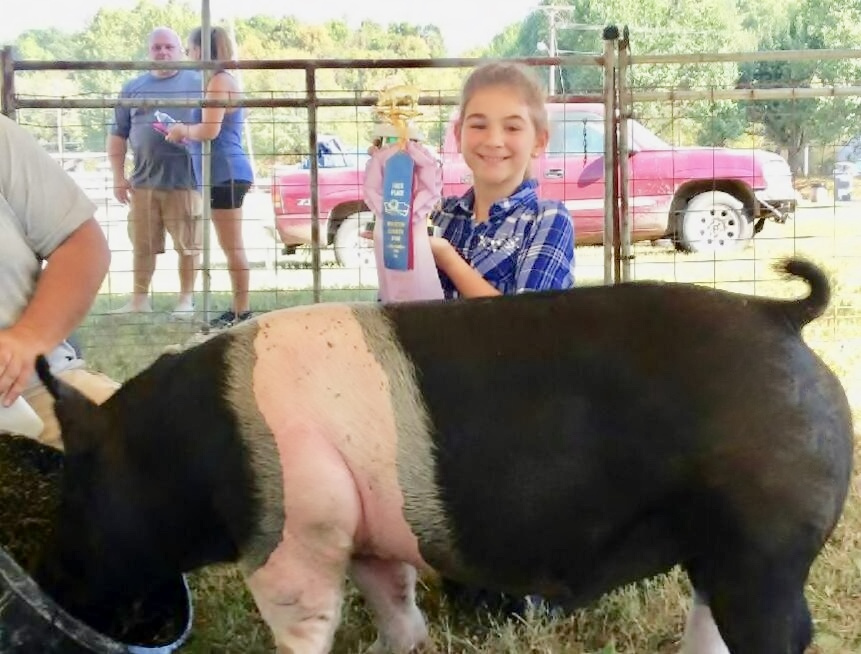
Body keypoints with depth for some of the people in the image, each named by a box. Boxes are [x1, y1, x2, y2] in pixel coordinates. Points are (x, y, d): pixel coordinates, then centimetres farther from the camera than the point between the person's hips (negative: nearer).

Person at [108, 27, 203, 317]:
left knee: (188, 245, 2)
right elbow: (117, 135, 13)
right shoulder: (133, 88, 12)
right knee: (142, 245, 6)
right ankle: (139, 299, 17)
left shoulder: (198, 83, 4)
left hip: (185, 181, -2)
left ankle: (186, 299, 14)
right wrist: (118, 176, 7)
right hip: (143, 182, 3)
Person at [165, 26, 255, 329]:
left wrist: (183, 130, -4)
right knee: (231, 246, 13)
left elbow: (209, 130, -22)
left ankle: (242, 312, -3)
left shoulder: (218, 81, -12)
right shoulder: (224, 80, 18)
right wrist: (186, 133, 14)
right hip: (227, 173, 10)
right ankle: (239, 309, 18)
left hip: (225, 173, -10)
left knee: (232, 246, -6)